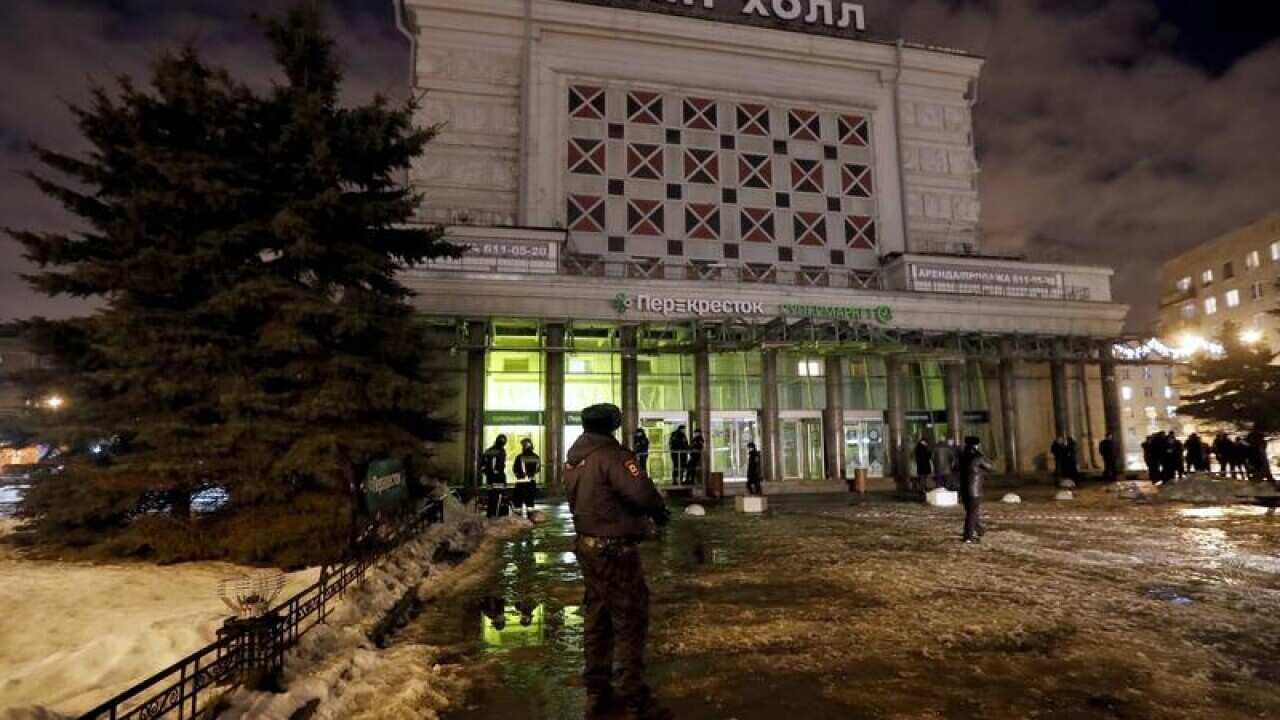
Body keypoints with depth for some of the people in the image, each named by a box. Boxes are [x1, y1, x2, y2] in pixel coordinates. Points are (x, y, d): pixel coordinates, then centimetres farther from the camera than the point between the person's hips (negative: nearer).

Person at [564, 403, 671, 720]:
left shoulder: (573, 458, 6)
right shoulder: (611, 455, -20)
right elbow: (641, 492, -29)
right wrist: (660, 511, -7)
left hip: (587, 545, 8)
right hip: (615, 550, -8)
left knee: (596, 618, 17)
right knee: (629, 621, 3)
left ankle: (596, 693, 28)